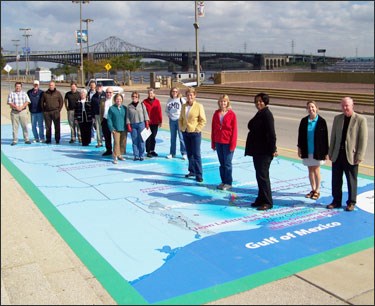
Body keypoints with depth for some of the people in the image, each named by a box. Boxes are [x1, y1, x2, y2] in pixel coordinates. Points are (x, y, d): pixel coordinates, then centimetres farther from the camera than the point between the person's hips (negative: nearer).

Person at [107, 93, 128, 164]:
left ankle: (120, 155, 24)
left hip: (124, 129, 4)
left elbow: (127, 118, 10)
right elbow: (109, 119, -2)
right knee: (116, 143, -8)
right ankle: (115, 157, -3)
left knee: (123, 143, 10)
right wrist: (111, 128, -9)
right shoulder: (111, 108, -2)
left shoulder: (124, 108, 6)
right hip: (116, 129, -4)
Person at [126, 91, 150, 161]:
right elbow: (128, 116, 6)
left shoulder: (142, 105, 5)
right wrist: (128, 125, -1)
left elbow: (145, 114, 5)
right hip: (133, 125, 1)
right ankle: (136, 156, 9)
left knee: (141, 140, -1)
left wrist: (146, 123, -1)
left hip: (141, 124, -1)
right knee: (134, 141, 2)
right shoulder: (129, 106, 7)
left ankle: (141, 155, 6)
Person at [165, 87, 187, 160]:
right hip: (172, 120, 4)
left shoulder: (181, 99, -7)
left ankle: (184, 153, 5)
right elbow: (166, 109, 17)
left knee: (181, 137, -3)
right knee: (173, 137, 12)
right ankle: (172, 153, 20)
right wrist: (168, 114, 3)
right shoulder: (169, 100, 5)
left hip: (179, 120, -4)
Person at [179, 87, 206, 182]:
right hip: (185, 132, 5)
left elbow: (203, 120, -6)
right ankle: (192, 171, 24)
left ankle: (199, 174, -2)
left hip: (195, 133, -5)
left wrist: (197, 129, -11)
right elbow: (180, 119, 17)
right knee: (189, 153, 12)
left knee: (196, 154, -6)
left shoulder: (199, 106, -6)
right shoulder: (184, 106, 9)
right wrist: (181, 127, 5)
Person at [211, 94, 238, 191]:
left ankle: (228, 183, 12)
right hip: (218, 142, 4)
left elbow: (234, 130, -7)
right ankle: (223, 181, 21)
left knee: (227, 163, 1)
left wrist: (233, 145, -10)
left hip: (228, 143, -4)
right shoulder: (216, 113, 5)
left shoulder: (232, 114, -7)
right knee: (221, 163, 11)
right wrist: (213, 143, 7)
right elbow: (213, 128, 8)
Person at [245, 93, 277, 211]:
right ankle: (261, 199, 25)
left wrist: (273, 150, -20)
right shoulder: (259, 114, 14)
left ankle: (267, 202, 5)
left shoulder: (267, 114, -15)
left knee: (263, 176, -5)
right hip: (257, 151, 10)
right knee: (259, 175, 15)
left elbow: (271, 134, -19)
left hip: (264, 152, -9)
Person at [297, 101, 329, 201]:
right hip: (307, 150, 4)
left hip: (317, 151, -4)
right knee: (310, 170, 12)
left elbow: (325, 137, -7)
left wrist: (326, 152, -7)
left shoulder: (321, 121, -9)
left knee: (316, 170, 2)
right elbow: (300, 135, 8)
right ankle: (313, 189, 23)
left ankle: (317, 191, 15)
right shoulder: (304, 121, 1)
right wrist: (299, 148, 7)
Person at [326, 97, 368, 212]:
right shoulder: (337, 118, 7)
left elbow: (363, 139, -8)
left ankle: (351, 203, 21)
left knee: (351, 180, 8)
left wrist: (359, 156, -12)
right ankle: (336, 201, 23)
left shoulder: (361, 119, -6)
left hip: (351, 156, -4)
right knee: (336, 180, 10)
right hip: (337, 155, 4)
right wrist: (330, 152, 7)